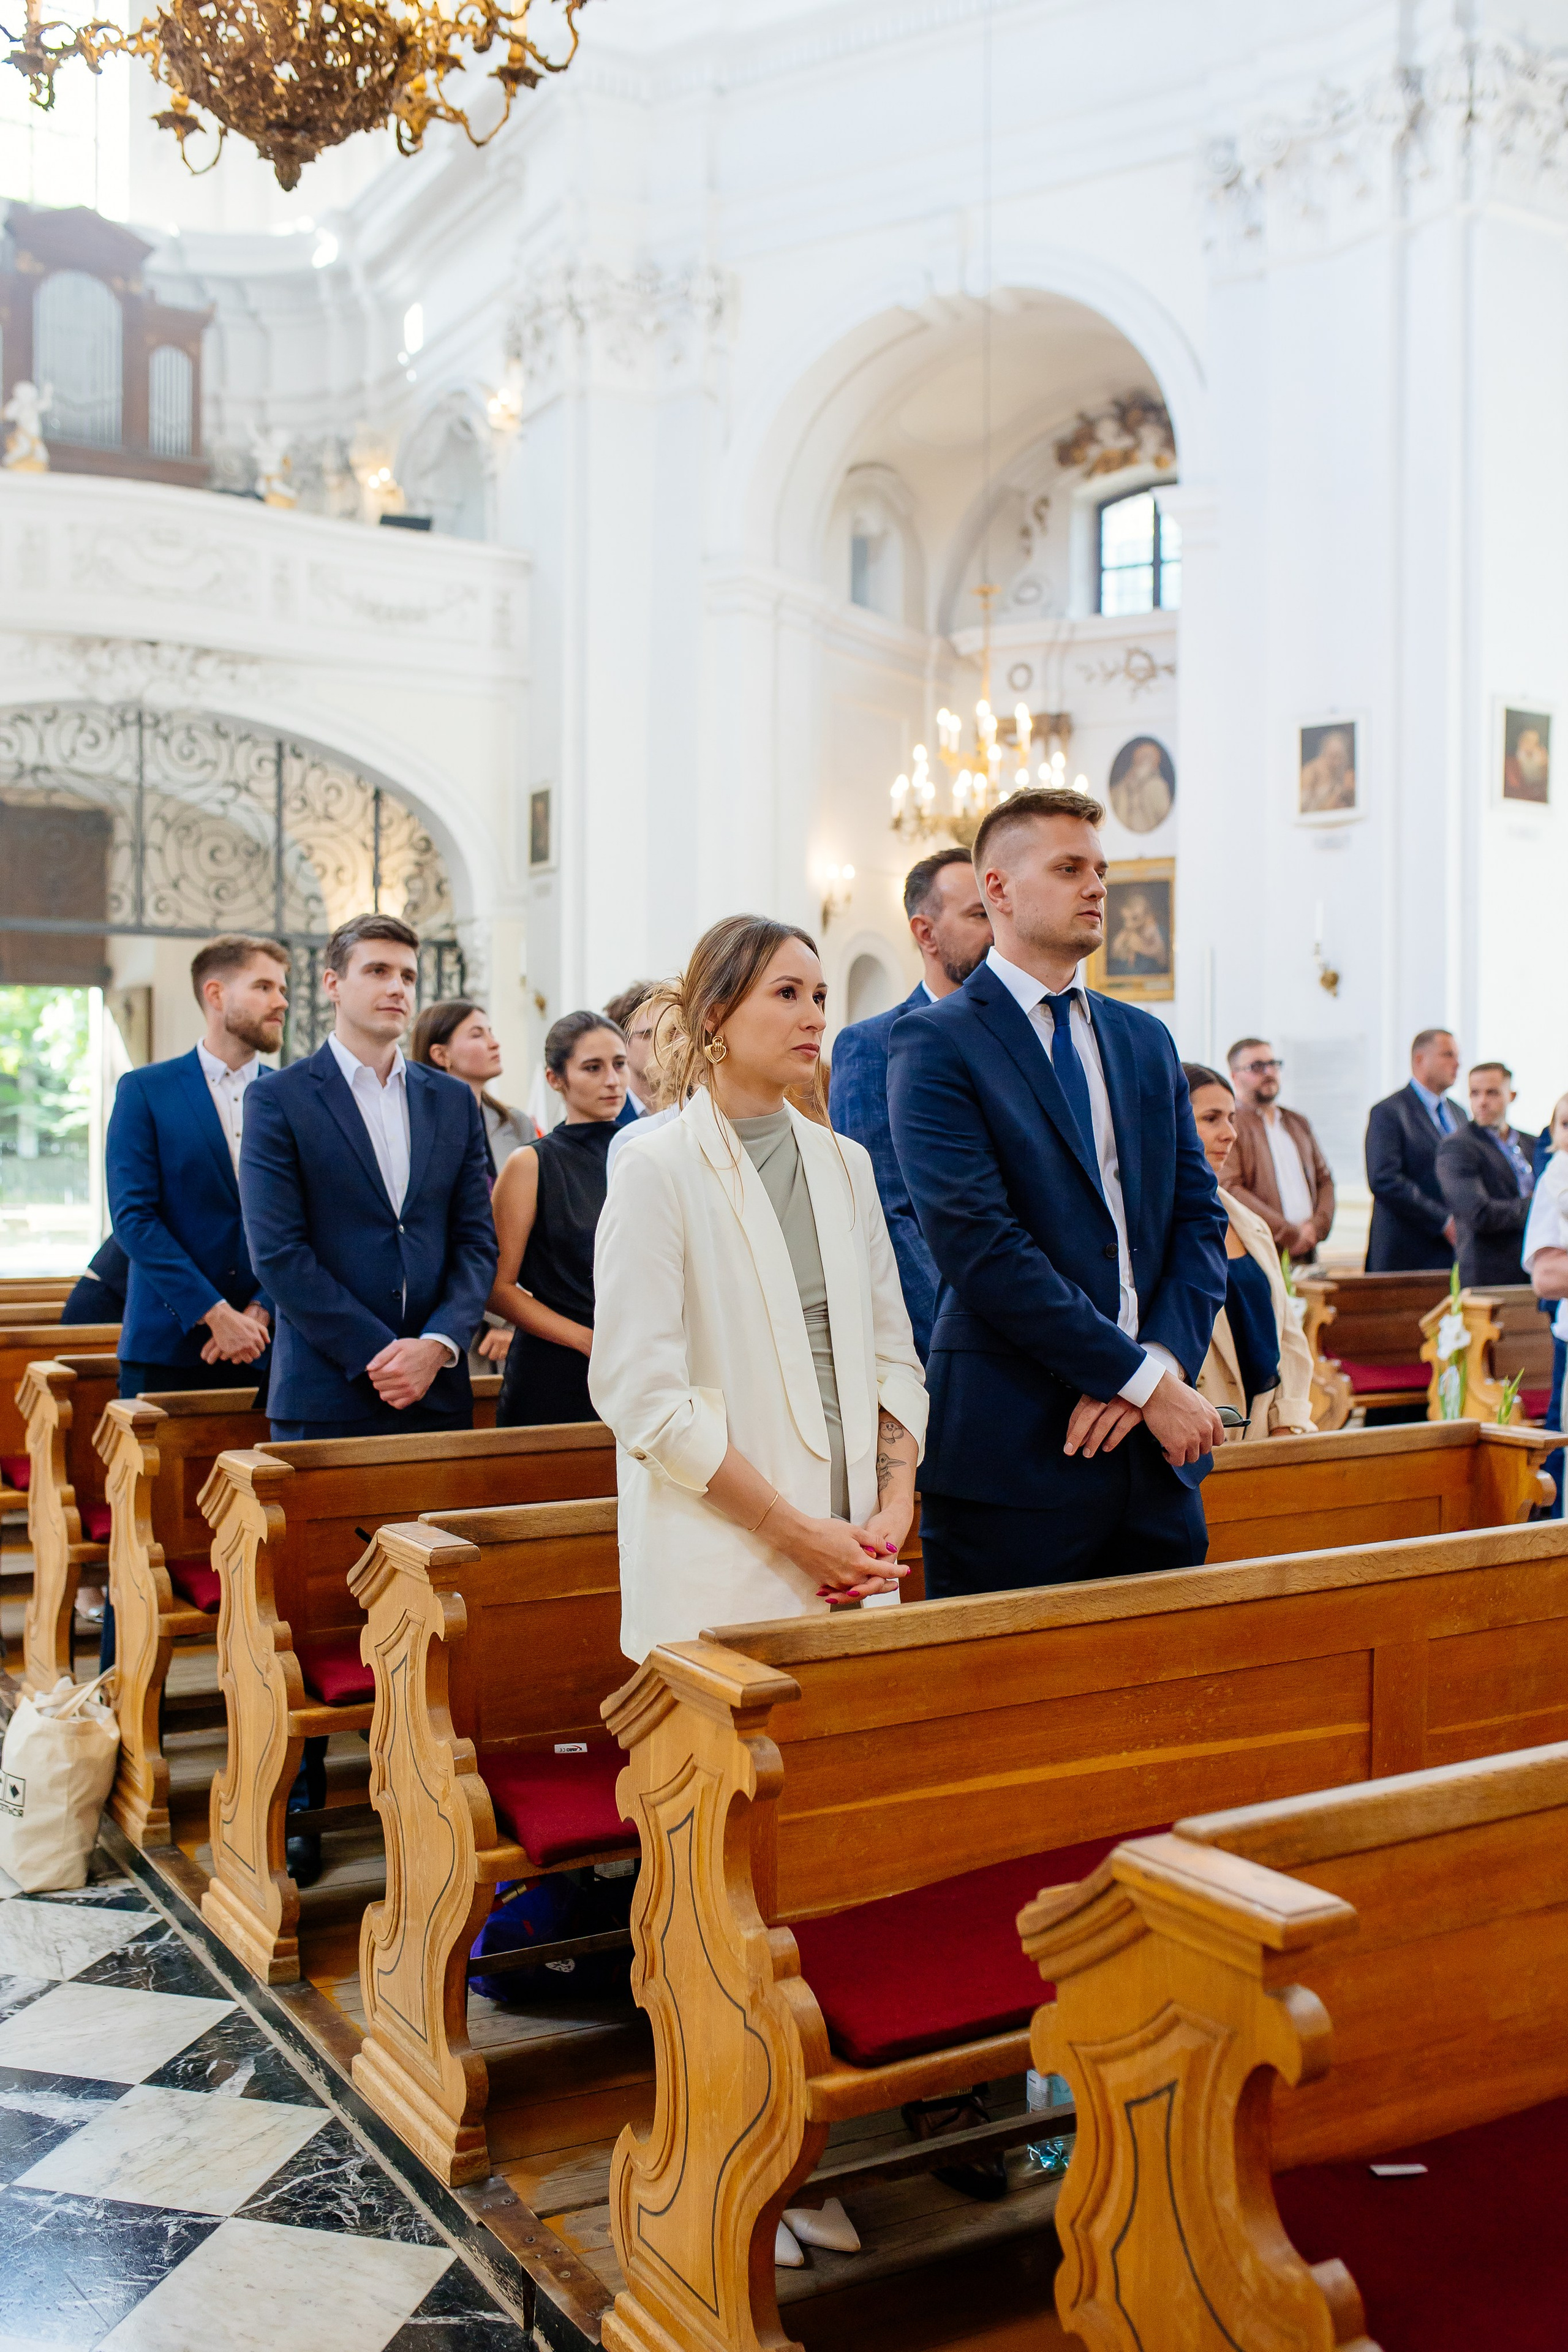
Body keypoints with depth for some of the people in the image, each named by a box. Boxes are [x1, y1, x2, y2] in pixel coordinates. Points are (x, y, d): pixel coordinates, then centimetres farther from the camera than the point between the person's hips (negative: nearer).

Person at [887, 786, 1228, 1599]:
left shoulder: (1145, 1039, 15)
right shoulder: (935, 1042, -6)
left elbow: (1200, 1217, 10)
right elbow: (978, 1243, -15)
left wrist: (1163, 1361, -8)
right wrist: (1140, 1378, -14)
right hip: (1014, 1453, -5)